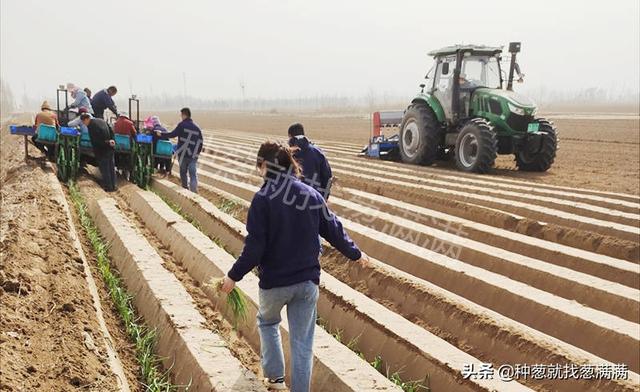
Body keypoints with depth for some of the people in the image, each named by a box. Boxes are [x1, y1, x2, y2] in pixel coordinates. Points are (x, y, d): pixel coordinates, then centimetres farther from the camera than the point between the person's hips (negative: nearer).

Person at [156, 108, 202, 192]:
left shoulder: (182, 125, -7)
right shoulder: (196, 127, 6)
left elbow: (172, 134, -10)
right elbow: (200, 142, 9)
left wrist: (161, 134, 2)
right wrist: (197, 152, 19)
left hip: (183, 154, -3)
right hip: (193, 155, 3)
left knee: (183, 172, 15)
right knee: (193, 174, 0)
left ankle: (185, 188, 22)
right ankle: (194, 191, -11)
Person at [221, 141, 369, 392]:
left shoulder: (263, 198, -14)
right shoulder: (312, 195, -1)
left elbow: (254, 246, -17)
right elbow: (334, 230, 8)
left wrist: (234, 276, -6)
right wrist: (356, 254, 23)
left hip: (274, 281, -3)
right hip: (307, 281, 3)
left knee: (267, 322, 27)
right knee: (302, 341, 11)